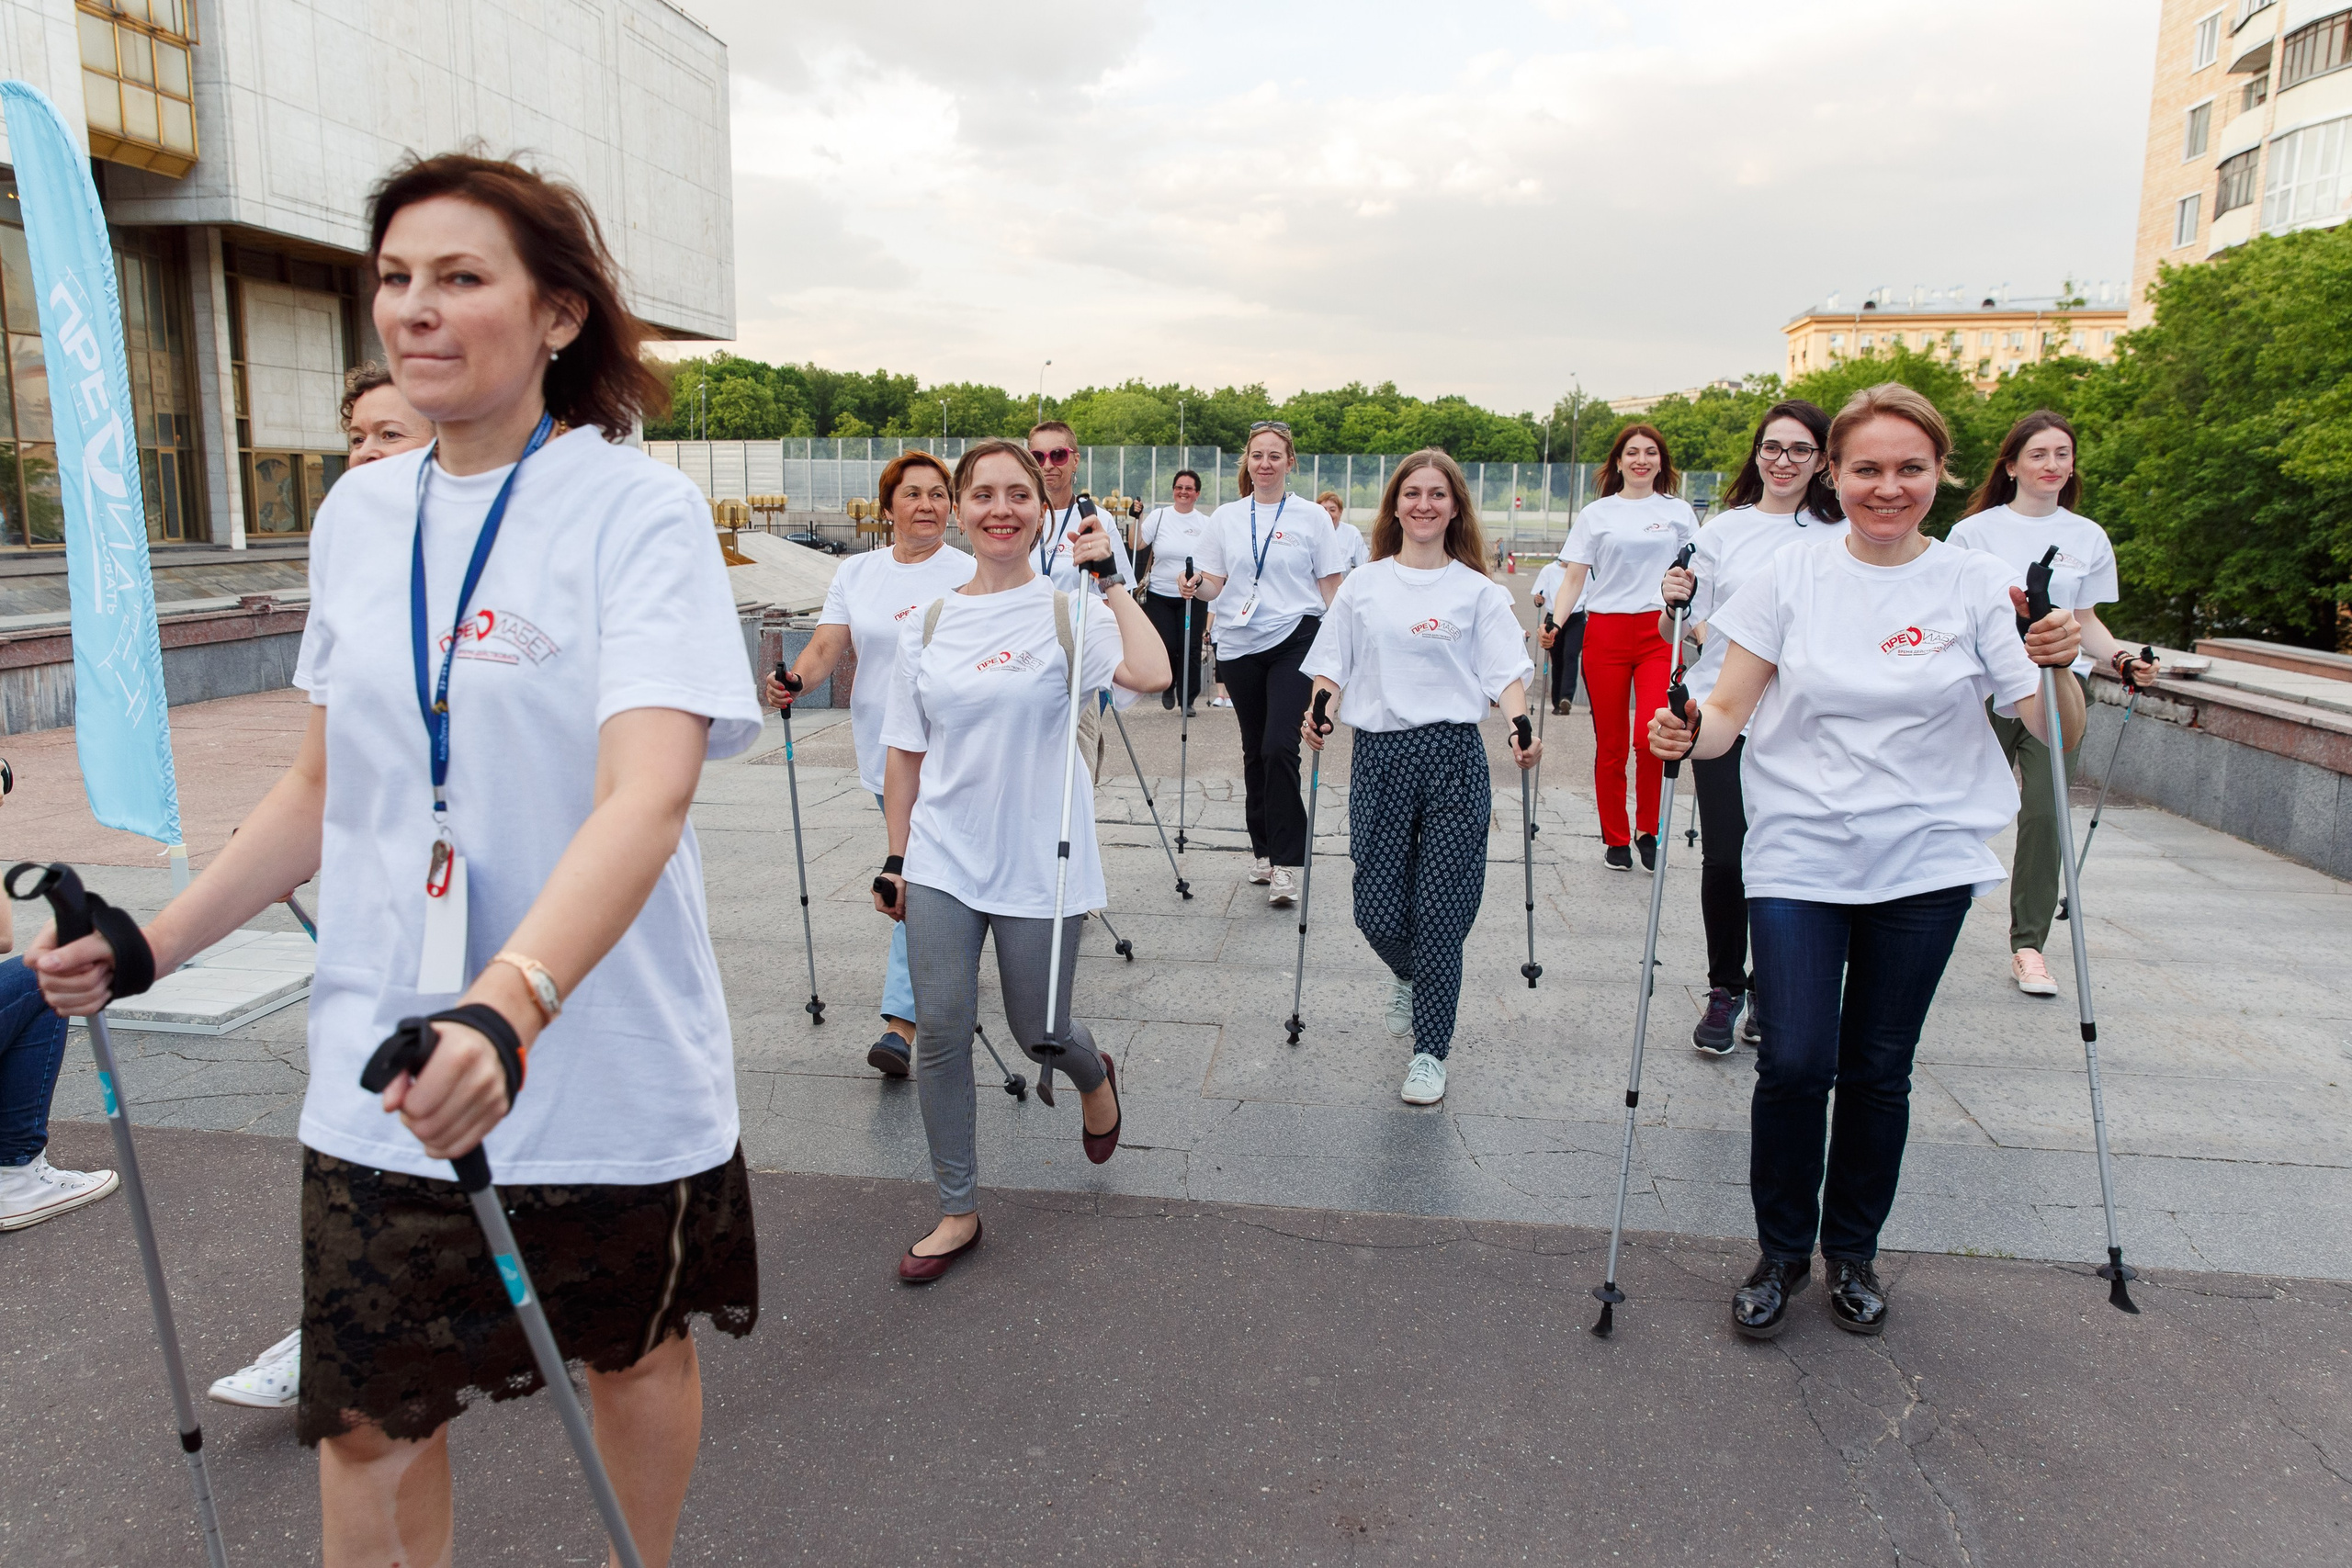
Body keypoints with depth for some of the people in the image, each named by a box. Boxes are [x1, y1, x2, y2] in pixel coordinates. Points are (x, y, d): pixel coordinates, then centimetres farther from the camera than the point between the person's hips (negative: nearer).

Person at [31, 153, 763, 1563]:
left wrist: (510, 1005, -41)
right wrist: (152, 943, 9)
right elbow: (329, 784, 15)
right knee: (367, 1414, 9)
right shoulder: (358, 515, 5)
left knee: (634, 1348, 18)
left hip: (606, 1061, -4)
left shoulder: (639, 507, -13)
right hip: (384, 1076, 4)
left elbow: (647, 797, -27)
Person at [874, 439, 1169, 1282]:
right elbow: (906, 754, 11)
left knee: (1040, 1034, 8)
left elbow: (1152, 673, -26)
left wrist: (1108, 577, -18)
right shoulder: (925, 626, 6)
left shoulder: (1069, 611, -5)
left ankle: (1094, 1076, 46)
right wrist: (896, 856, 10)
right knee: (940, 1033, 1)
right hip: (943, 861, 3)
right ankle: (957, 1212, 18)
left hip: (1037, 863, -3)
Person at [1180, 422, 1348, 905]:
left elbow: (1331, 587, 2)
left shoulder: (1312, 518, 1)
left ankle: (1286, 864, -10)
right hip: (1240, 646, 4)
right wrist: (1196, 587, -13)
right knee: (1254, 751, 11)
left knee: (1279, 747, -16)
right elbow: (1215, 585, 9)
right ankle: (1263, 851, 24)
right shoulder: (1226, 517, 9)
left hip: (1294, 641, -4)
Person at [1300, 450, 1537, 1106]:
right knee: (1378, 912, 0)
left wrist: (1520, 729, -20)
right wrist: (1317, 713, -9)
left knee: (1441, 914, -2)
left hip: (1453, 757, -1)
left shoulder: (1478, 591, 7)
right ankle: (1408, 977, 37)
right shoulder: (1362, 586, 11)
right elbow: (1331, 667, 11)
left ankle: (1429, 1051, 15)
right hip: (1379, 755, 1)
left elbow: (1506, 674, -1)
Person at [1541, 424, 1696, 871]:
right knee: (1610, 743, 3)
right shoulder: (1596, 513, 9)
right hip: (1605, 631, 0)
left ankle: (1647, 831, 3)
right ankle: (1615, 838, 17)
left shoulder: (1679, 512, 12)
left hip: (1661, 631, 0)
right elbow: (1575, 578, 6)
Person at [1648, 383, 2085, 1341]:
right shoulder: (1792, 575, 0)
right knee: (1794, 1062, -7)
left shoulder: (1976, 584, 1)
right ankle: (1782, 1251, 17)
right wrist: (1686, 735, -21)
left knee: (1880, 1070, 9)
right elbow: (1728, 709, -1)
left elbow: (2056, 733, -2)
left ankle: (1853, 1252, 31)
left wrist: (2059, 667, -21)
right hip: (1798, 859, -1)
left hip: (1925, 866, 1)